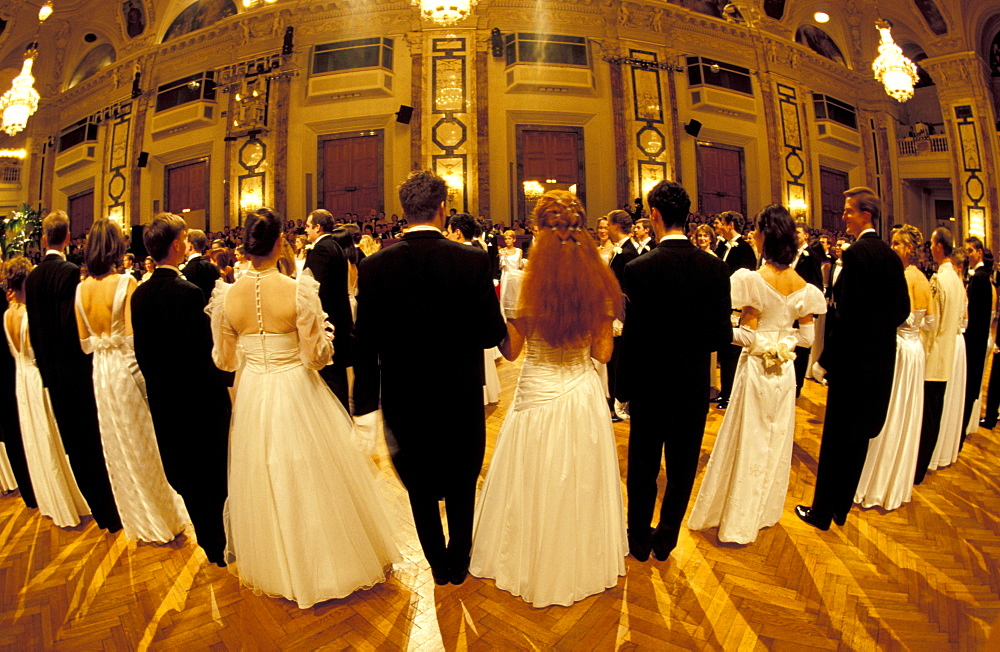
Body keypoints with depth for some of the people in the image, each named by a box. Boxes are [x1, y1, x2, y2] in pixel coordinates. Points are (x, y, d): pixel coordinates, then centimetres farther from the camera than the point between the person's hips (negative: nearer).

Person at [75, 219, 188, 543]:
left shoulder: (81, 289, 1)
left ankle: (139, 522, 32)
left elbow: (84, 340, 6)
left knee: (118, 447, 17)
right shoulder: (126, 283, -16)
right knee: (147, 444, 8)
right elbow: (134, 336, -19)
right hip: (128, 369, -5)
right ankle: (165, 518, 21)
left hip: (101, 371, 6)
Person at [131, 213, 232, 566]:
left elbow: (141, 351, 7)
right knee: (214, 473, 9)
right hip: (199, 396, -7)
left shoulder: (139, 294, 0)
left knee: (185, 473, 20)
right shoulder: (189, 293, -23)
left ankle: (208, 542, 37)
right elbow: (204, 355, -24)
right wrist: (224, 387, -10)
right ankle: (221, 547, 25)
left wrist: (158, 383, 18)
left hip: (163, 398, 7)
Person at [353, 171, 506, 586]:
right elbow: (492, 334, -16)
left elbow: (365, 345, -9)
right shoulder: (473, 260, -16)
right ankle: (459, 563, 41)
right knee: (462, 486, 22)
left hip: (404, 399, 1)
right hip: (461, 396, 0)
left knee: (420, 488, 22)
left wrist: (365, 405, 0)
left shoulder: (374, 267, -11)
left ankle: (439, 566, 40)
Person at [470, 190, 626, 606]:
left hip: (539, 397, -3)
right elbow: (603, 353, -3)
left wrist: (504, 307, 1)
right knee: (581, 481, 21)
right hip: (585, 397, 3)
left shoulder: (526, 284, -17)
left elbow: (510, 350, -9)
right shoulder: (597, 284, -7)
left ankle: (536, 564, 38)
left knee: (537, 484, 16)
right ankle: (585, 559, 44)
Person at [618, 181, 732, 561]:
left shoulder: (638, 269, -19)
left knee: (643, 468, 17)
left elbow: (631, 337, -17)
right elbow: (723, 335, -6)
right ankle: (666, 540, 36)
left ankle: (640, 540, 35)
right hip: (695, 387, 3)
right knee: (682, 468, 19)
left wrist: (623, 388, -5)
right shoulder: (716, 268, -8)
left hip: (649, 386, -2)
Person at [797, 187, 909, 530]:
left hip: (853, 360, -8)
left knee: (835, 437, 3)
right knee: (859, 435, 16)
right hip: (881, 360, 8)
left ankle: (822, 512, 16)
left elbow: (847, 313, -22)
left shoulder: (857, 254, -17)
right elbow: (902, 310, 13)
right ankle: (842, 507, 30)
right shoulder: (892, 257, 8)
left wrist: (825, 361, -17)